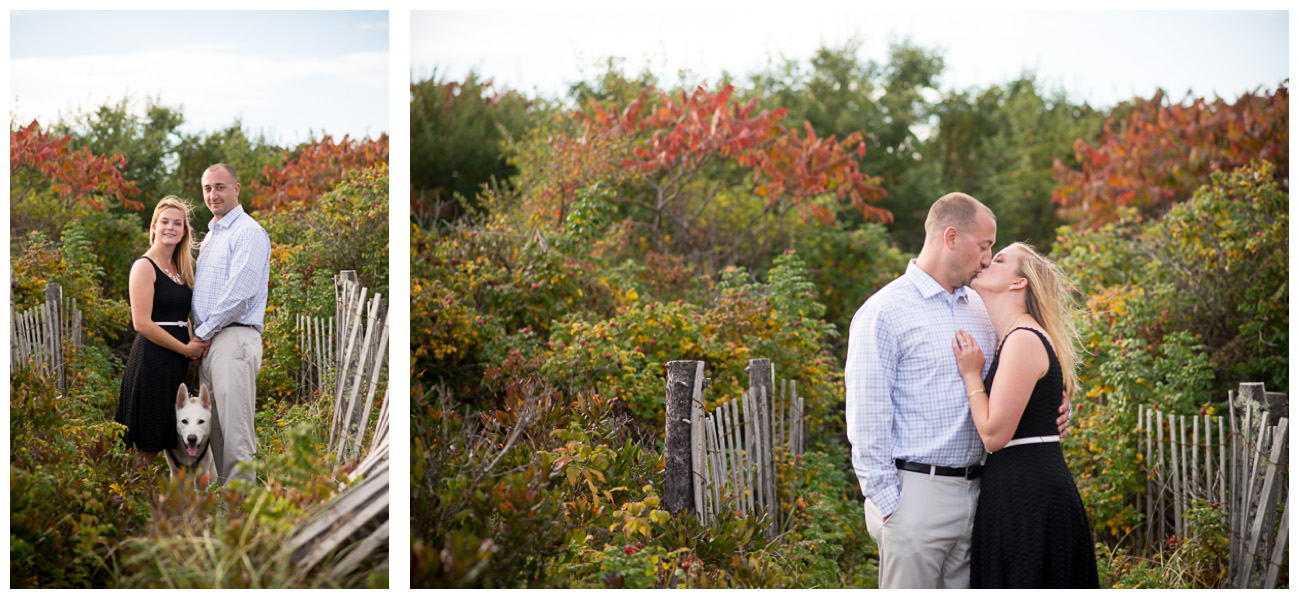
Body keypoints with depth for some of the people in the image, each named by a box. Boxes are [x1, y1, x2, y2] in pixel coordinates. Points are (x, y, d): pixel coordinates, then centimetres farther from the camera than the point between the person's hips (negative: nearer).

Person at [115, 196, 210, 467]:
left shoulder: (180, 269, 16)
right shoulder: (144, 266, -8)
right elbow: (142, 323, -15)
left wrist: (195, 343, 3)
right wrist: (186, 348, -12)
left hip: (177, 363, 8)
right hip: (152, 359, -8)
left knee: (162, 438, 9)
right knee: (146, 444, -6)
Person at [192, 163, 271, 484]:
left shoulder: (248, 232, -6)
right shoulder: (210, 235, 23)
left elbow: (239, 292, -16)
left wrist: (203, 334, -11)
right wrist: (198, 337, 11)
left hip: (233, 336, -9)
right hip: (207, 341, 9)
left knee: (235, 428, -12)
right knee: (211, 425, 8)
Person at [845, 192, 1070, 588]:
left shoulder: (980, 309, 16)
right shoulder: (884, 313, -6)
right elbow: (866, 420, -9)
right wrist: (887, 504, -12)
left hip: (973, 493, 7)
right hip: (917, 493, -7)